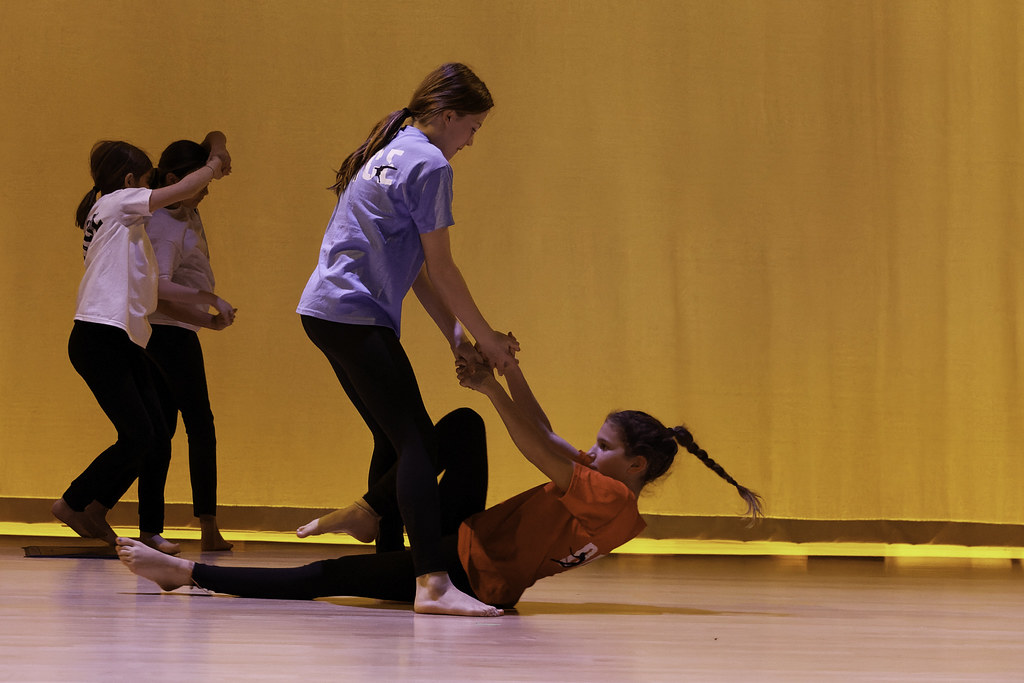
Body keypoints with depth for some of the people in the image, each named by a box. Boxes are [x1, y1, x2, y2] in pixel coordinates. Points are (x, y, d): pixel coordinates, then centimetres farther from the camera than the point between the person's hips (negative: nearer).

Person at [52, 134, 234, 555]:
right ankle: (73, 503, 3)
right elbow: (183, 190, -8)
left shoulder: (124, 225, 25)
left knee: (155, 440, 2)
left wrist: (207, 299, 18)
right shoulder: (117, 202, -2)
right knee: (137, 436, -12)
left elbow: (153, 290, 22)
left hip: (126, 344, 10)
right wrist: (216, 159, 7)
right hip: (99, 339, -10)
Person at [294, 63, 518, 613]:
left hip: (325, 310, 10)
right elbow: (439, 267, -7)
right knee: (417, 443, -17)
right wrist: (485, 337, 2)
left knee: (394, 440, 17)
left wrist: (456, 336, 16)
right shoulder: (428, 164, -9)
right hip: (357, 315, -10)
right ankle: (432, 582, -28)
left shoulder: (388, 154, 21)